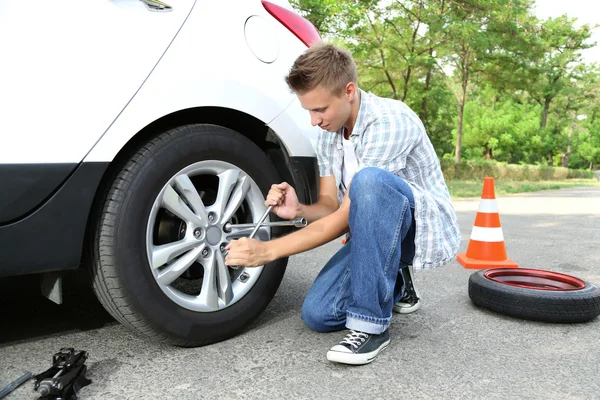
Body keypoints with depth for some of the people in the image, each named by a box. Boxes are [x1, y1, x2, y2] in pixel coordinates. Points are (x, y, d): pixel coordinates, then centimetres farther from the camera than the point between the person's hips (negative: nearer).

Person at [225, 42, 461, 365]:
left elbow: (347, 216, -27)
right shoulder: (327, 136, 0)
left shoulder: (390, 121, -25)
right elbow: (330, 206, 3)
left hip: (426, 227, -6)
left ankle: (370, 325, -28)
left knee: (369, 180, -38)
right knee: (317, 314, -10)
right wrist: (298, 210, -21)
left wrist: (268, 250, -28)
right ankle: (390, 286, 18)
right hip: (379, 232, 7)